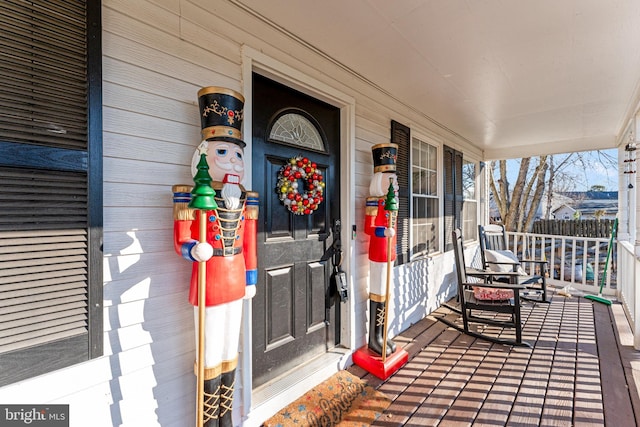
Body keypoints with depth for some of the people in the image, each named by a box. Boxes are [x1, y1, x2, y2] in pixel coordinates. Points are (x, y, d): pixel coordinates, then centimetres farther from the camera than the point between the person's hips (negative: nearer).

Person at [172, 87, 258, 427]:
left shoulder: (244, 199, 5)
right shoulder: (193, 196, -12)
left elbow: (249, 244, 7)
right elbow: (181, 242, -10)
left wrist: (250, 279, 9)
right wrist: (195, 250, -33)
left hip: (235, 281, 6)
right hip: (210, 281, -6)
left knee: (230, 352, 19)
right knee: (212, 355, 8)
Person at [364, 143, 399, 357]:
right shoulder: (373, 202, -15)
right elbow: (369, 228, -20)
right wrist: (384, 231, -39)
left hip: (388, 252, 10)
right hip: (378, 252, -10)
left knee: (385, 294, 15)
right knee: (377, 294, -1)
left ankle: (381, 335, 29)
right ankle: (374, 339, 14)